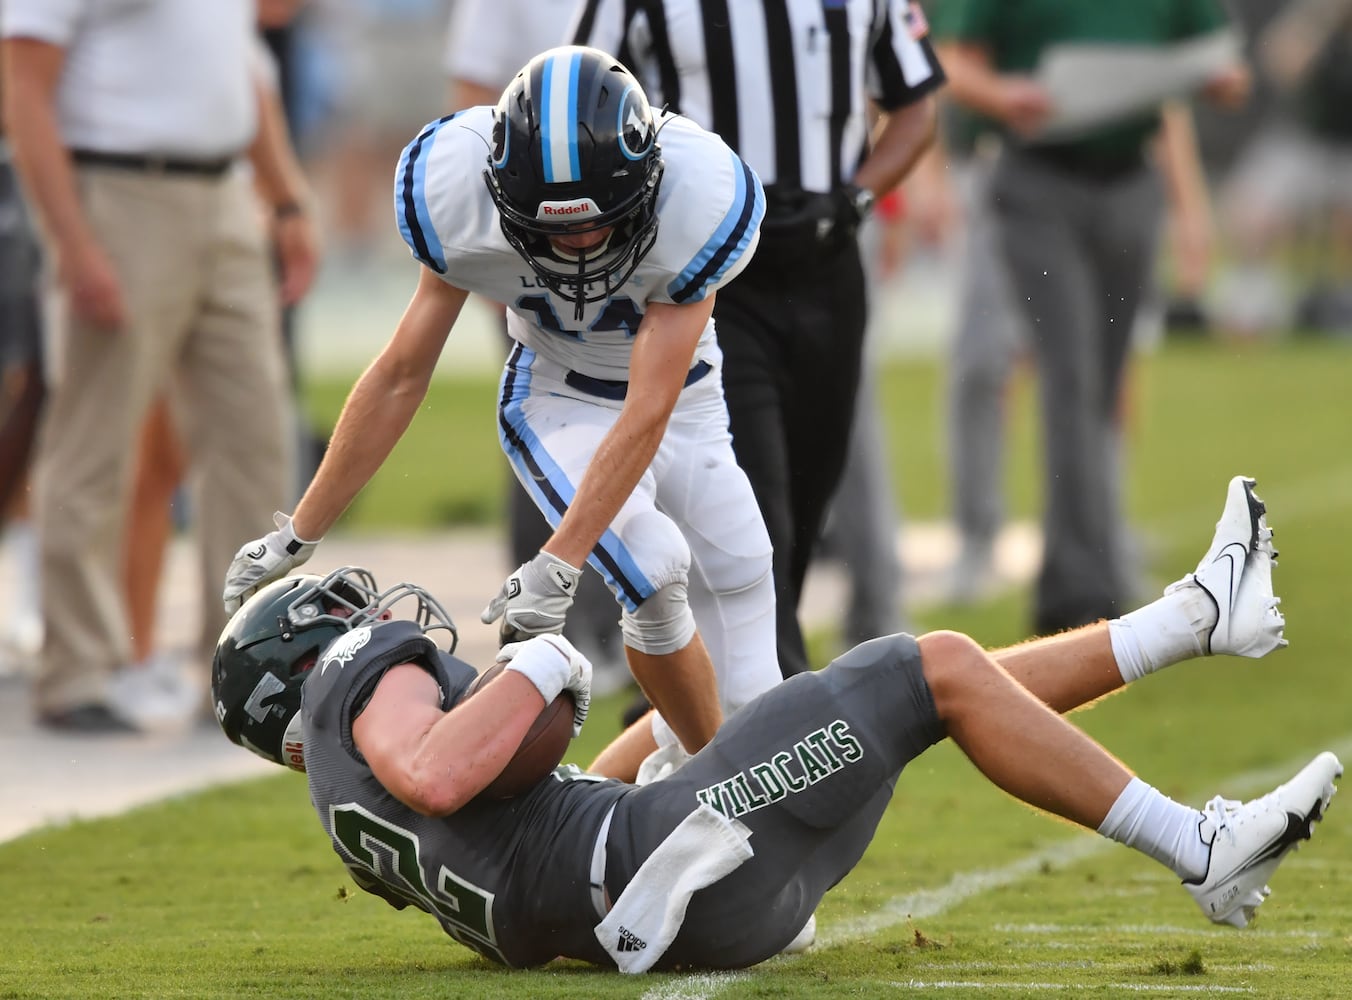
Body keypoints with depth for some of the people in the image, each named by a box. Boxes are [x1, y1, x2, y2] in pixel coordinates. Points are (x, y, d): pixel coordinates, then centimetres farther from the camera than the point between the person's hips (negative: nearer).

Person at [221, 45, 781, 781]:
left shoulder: (696, 204, -32)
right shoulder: (463, 198, -27)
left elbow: (646, 417, -31)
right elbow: (402, 375, -13)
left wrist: (558, 565, -38)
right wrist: (298, 535, -8)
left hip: (678, 404, 1)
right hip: (559, 405, -1)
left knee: (747, 701, -3)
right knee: (652, 569, -30)